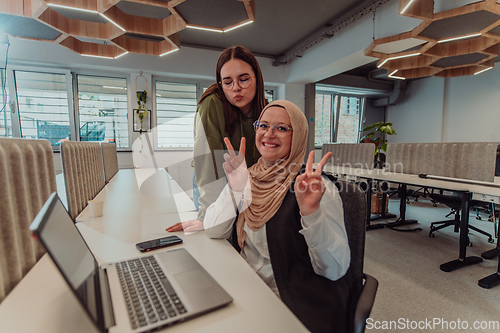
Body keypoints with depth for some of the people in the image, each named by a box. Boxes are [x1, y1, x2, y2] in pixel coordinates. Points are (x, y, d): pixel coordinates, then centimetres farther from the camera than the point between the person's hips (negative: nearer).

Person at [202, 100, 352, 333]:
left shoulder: (317, 187, -14)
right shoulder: (249, 177, 1)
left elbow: (336, 268, -17)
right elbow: (213, 231, -5)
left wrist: (311, 211, -32)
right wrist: (235, 187, -19)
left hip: (298, 306, -4)